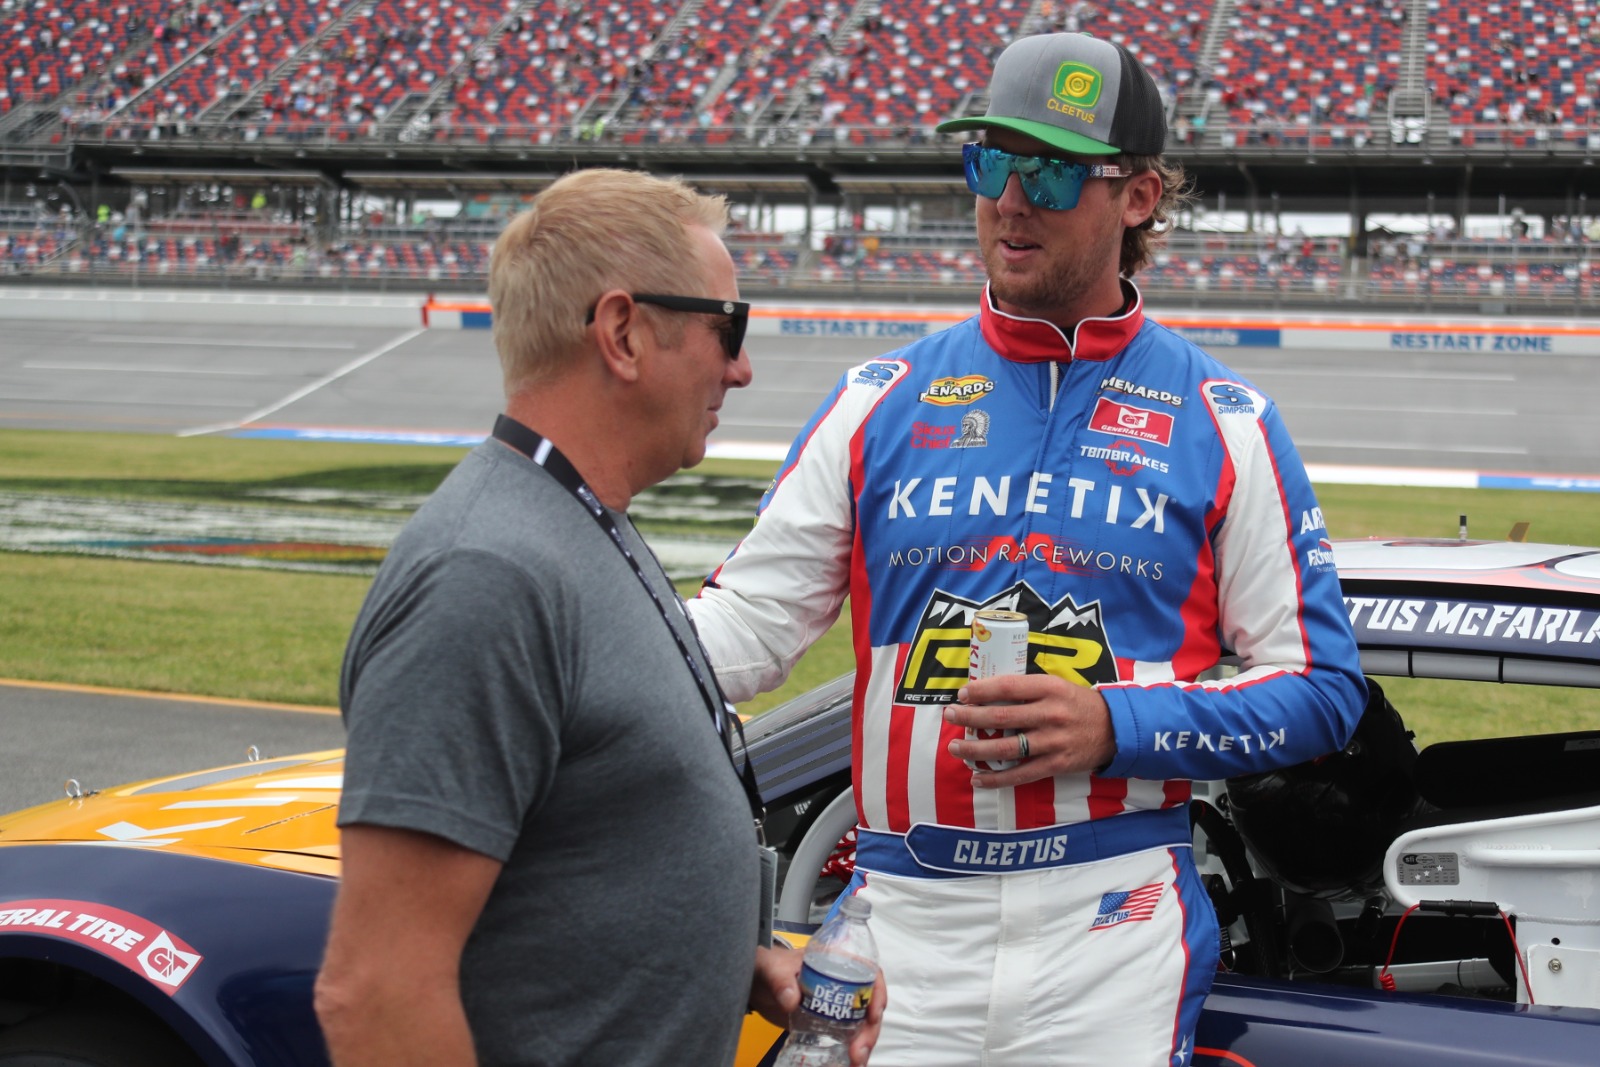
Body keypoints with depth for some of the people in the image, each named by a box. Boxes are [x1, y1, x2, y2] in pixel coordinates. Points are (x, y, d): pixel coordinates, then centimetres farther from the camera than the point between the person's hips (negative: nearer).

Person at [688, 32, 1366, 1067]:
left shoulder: (1224, 423, 3)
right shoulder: (879, 400, 8)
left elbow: (1321, 691, 0)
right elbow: (748, 623, 3)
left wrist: (1113, 727, -14)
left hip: (1115, 930, -1)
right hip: (898, 924, 2)